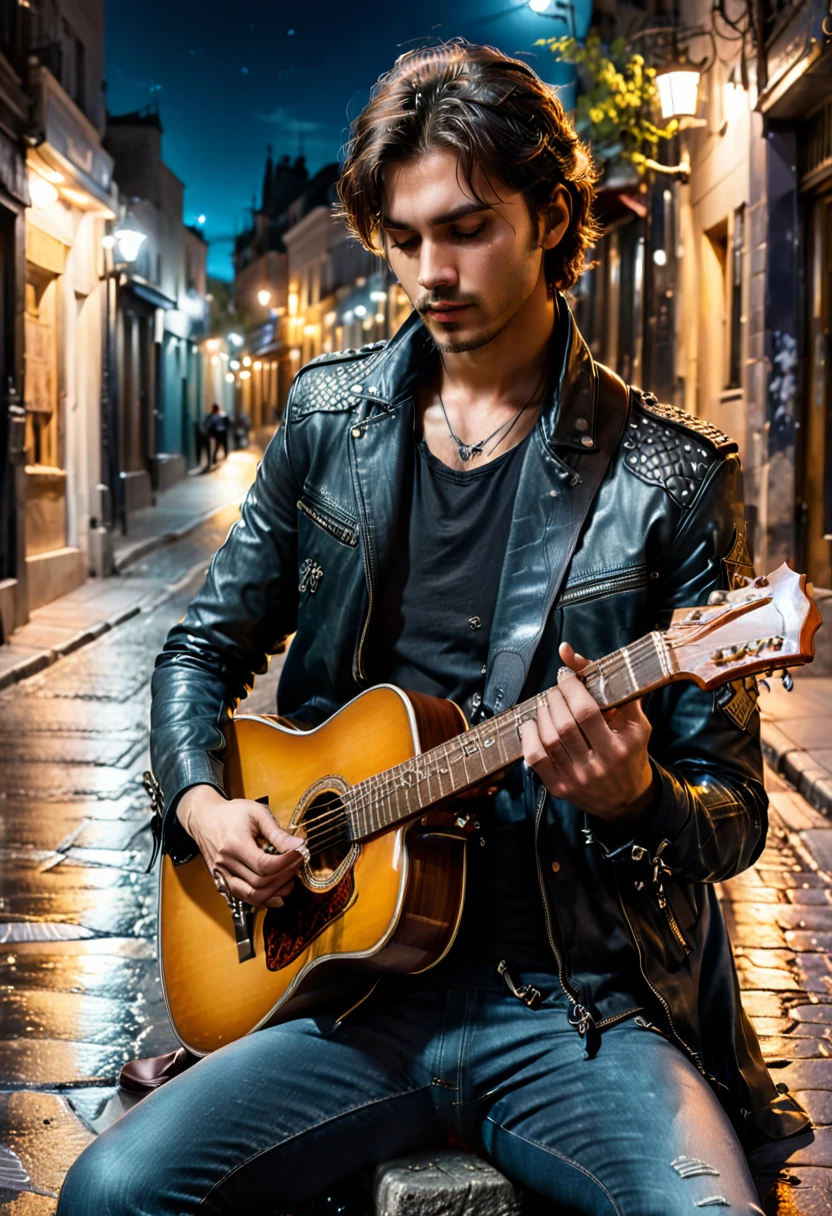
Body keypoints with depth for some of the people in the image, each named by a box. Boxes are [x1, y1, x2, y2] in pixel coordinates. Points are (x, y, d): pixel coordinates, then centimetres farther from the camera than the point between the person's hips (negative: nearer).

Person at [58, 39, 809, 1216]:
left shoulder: (669, 477, -4)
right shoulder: (330, 416, 8)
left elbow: (734, 819, -2)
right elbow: (208, 646, 18)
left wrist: (631, 795, -24)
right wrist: (199, 801, -1)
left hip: (577, 1007, -2)